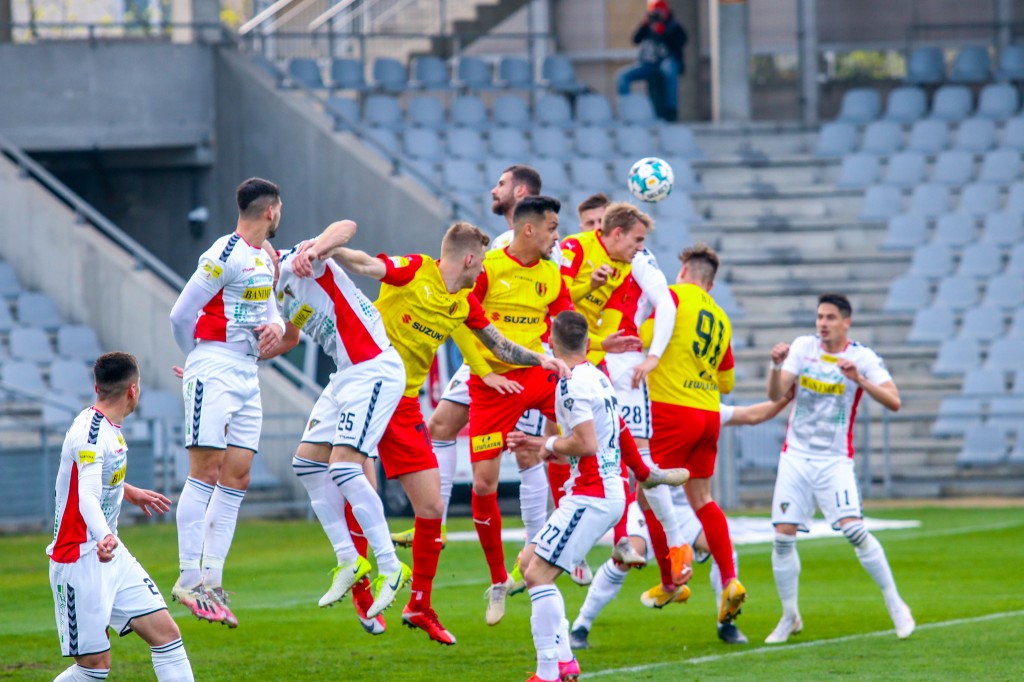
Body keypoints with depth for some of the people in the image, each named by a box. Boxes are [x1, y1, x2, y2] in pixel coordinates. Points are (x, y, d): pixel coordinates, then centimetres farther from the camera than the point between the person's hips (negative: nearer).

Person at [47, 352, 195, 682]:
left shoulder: (109, 428, 9)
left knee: (166, 633, 0)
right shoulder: (90, 433, -20)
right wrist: (104, 537, -52)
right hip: (80, 561, -10)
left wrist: (130, 493, 45)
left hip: (113, 556, 10)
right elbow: (87, 497, -35)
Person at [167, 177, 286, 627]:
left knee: (237, 477, 4)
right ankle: (189, 580, -10)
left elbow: (269, 305, 28)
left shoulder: (264, 256, 15)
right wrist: (199, 358, 5)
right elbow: (181, 314, -12)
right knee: (206, 472, -10)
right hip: (214, 371, -9)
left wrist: (275, 326, 2)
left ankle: (211, 578, 5)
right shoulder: (227, 255, -14)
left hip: (246, 377, 9)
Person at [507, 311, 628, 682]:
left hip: (591, 496, -10)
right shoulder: (597, 376, 14)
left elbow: (586, 444, -23)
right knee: (530, 562, 15)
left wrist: (551, 445, -5)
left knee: (538, 574, -12)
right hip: (607, 489, 10)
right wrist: (539, 445, 21)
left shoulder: (571, 383, -15)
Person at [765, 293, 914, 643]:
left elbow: (894, 402, -13)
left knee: (854, 531, -18)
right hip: (795, 456, 3)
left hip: (835, 460, -3)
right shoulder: (802, 347, 5)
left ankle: (895, 605, -5)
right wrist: (776, 365, -21)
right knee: (783, 536, -5)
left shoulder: (863, 358, -3)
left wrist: (859, 380, -26)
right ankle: (790, 616, 11)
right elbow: (775, 394, -2)